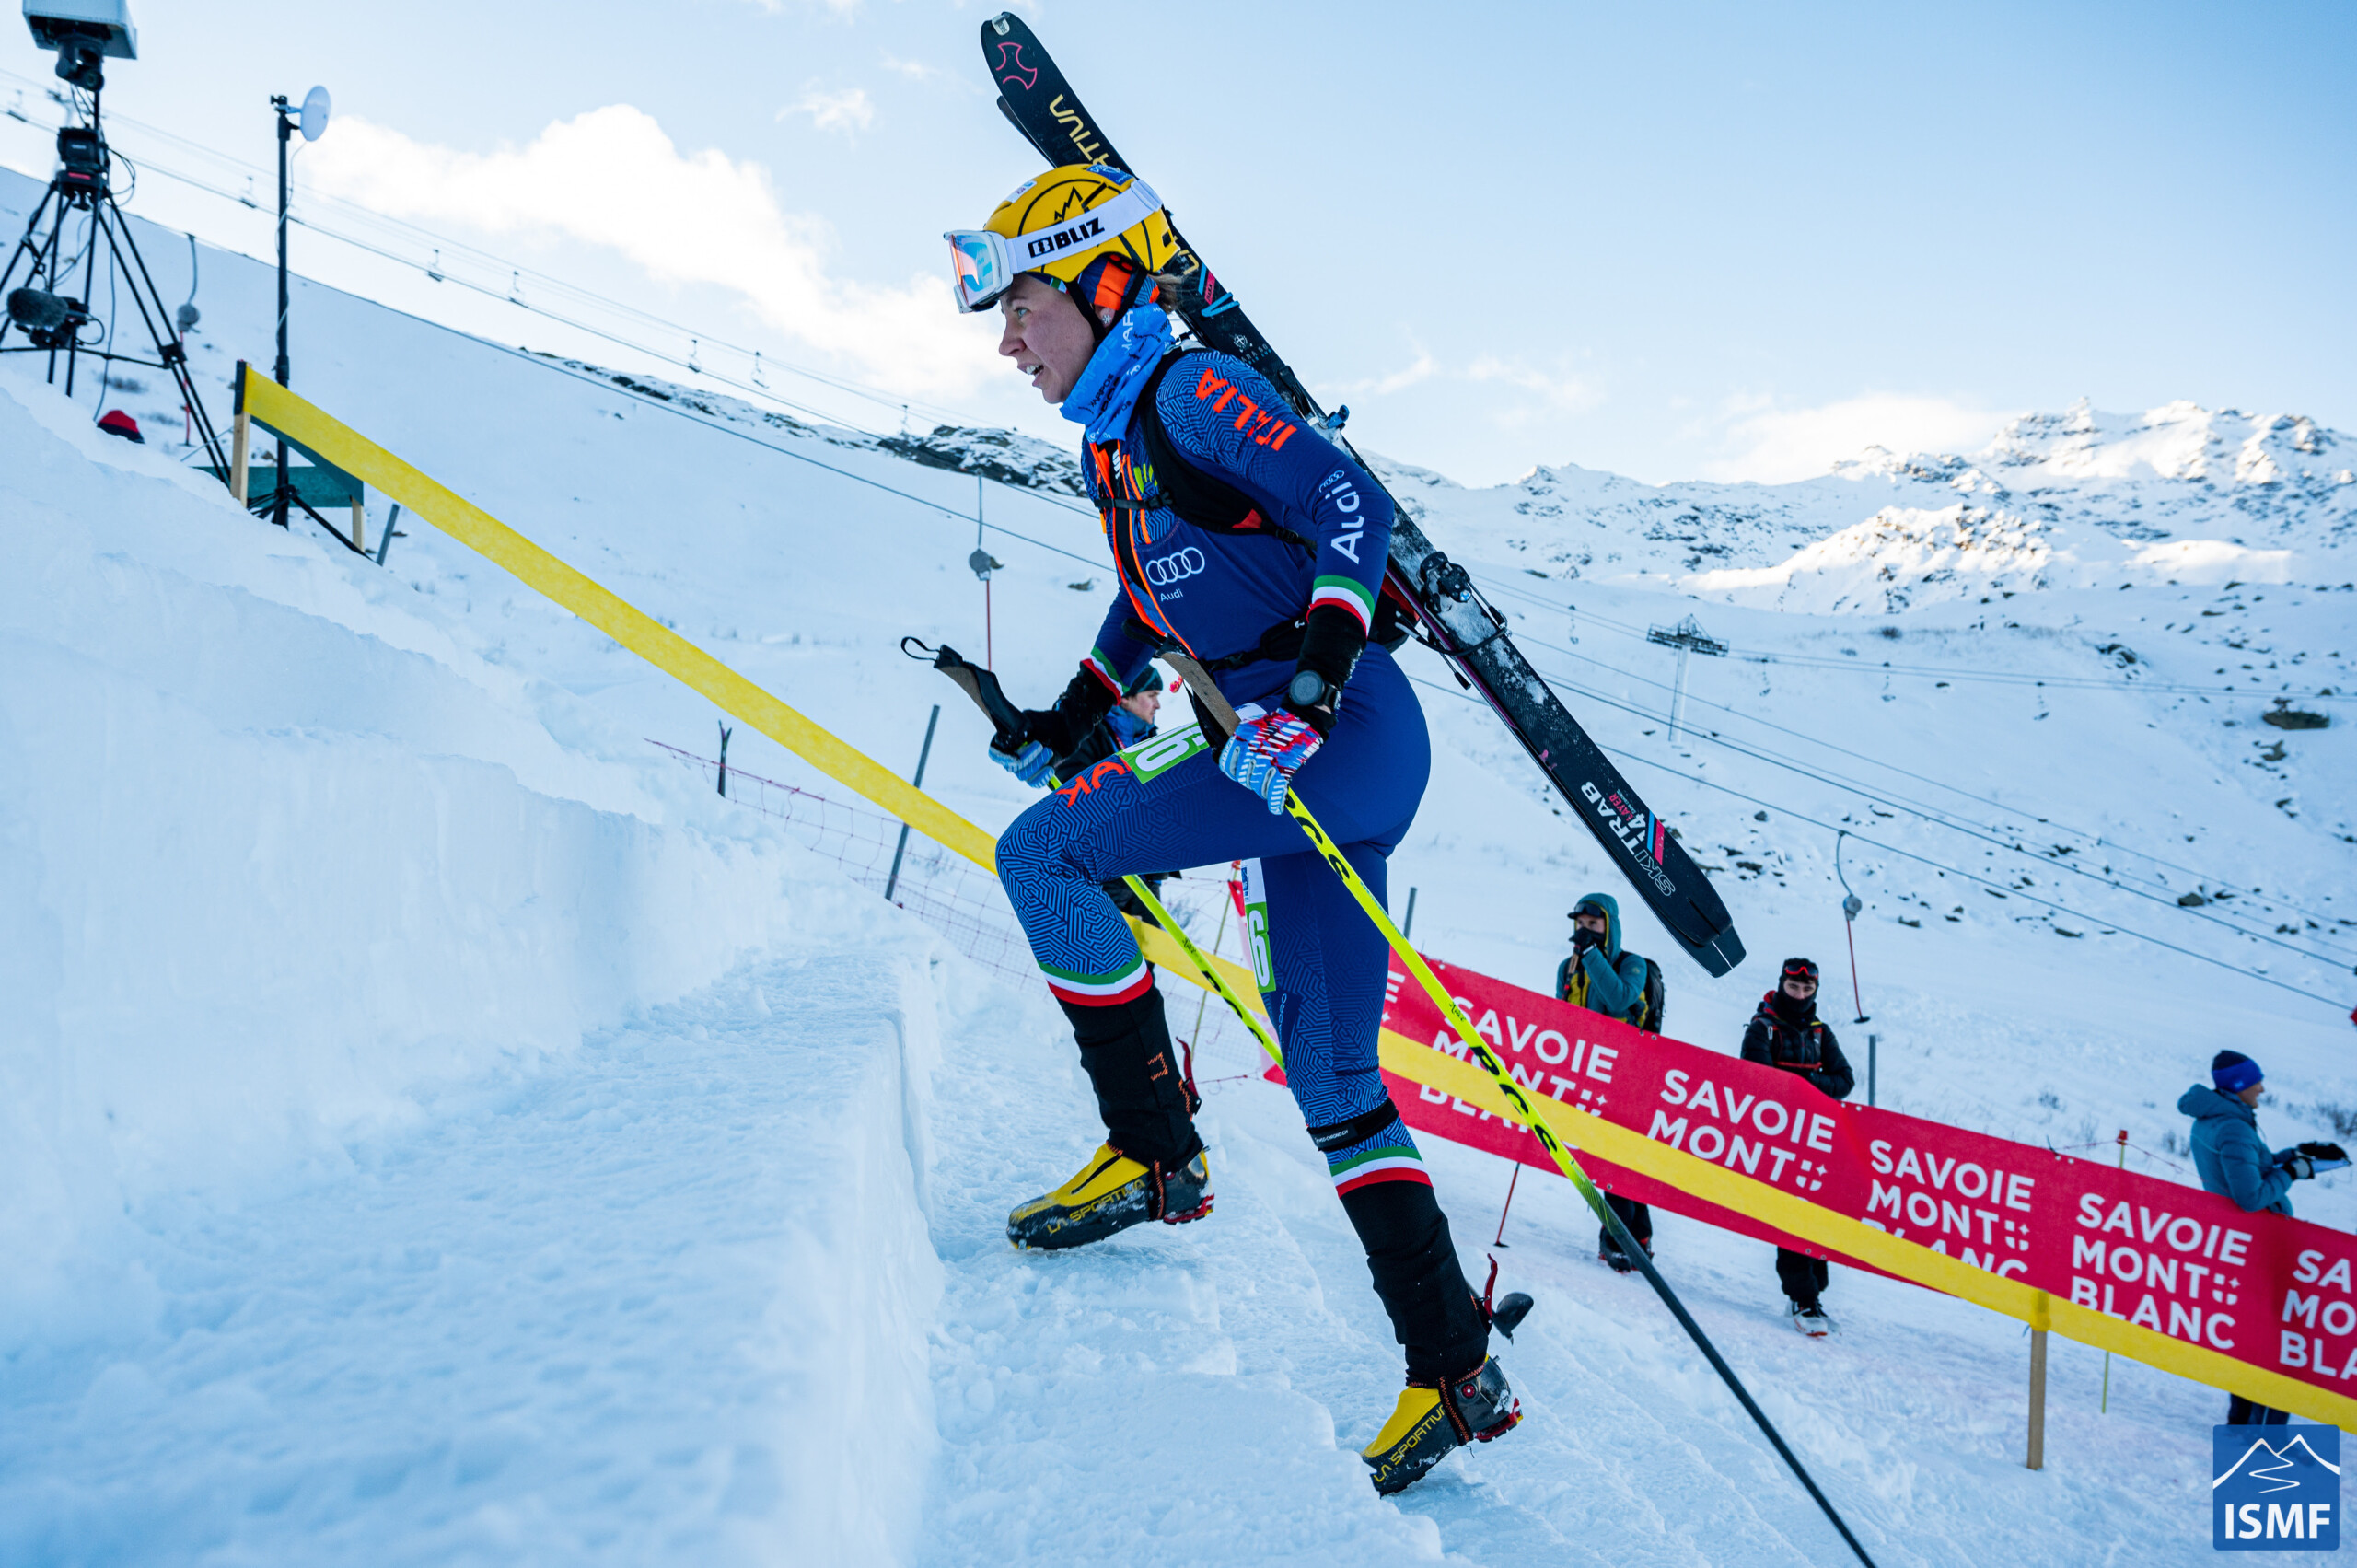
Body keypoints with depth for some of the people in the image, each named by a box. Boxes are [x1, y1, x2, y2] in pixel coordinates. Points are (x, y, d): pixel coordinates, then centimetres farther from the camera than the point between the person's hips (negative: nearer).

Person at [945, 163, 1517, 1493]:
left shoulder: (1189, 389, -6)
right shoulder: (1120, 434, 21)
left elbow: (1349, 502, -17)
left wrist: (1320, 666, -27)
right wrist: (1079, 712, 28)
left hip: (1338, 732, -10)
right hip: (1296, 748, 10)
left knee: (1044, 853, -14)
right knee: (1329, 1072, 8)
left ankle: (1156, 1156, -3)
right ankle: (1456, 1373, 13)